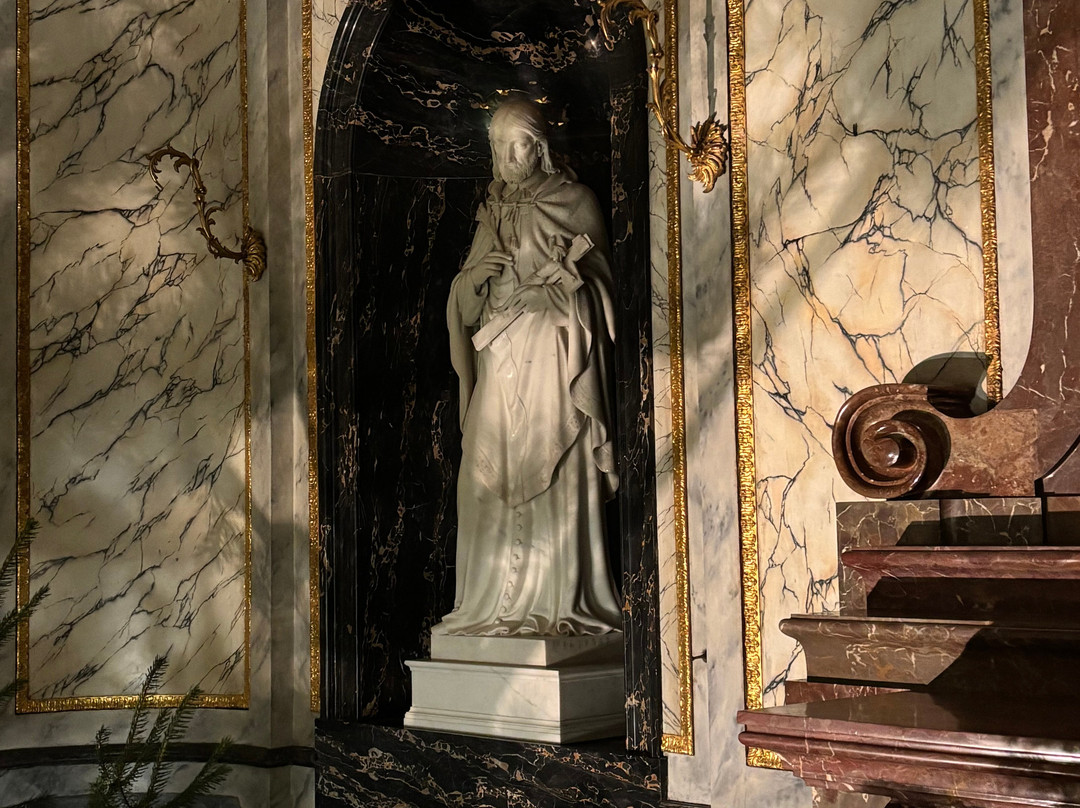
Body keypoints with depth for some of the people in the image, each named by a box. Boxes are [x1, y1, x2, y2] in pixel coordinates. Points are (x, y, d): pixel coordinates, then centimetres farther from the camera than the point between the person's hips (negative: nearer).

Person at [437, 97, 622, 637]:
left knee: (556, 474, -10)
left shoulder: (573, 200, 4)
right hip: (499, 355, 5)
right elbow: (465, 300, 16)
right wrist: (477, 273, -1)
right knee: (492, 479, 0)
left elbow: (599, 281, 3)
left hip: (554, 353, -5)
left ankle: (563, 602, -7)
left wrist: (572, 265, -14)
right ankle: (499, 603, 5)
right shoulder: (491, 212, 20)